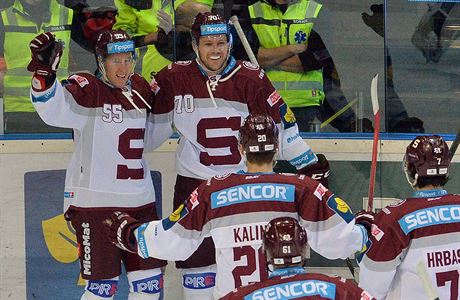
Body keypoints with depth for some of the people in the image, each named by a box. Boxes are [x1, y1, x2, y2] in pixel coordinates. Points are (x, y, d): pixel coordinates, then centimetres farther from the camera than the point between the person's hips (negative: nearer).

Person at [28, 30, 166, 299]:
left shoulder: (141, 89, 10)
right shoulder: (87, 90, -10)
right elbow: (55, 110, -31)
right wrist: (44, 72, -46)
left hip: (140, 201, 6)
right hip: (95, 203, -6)